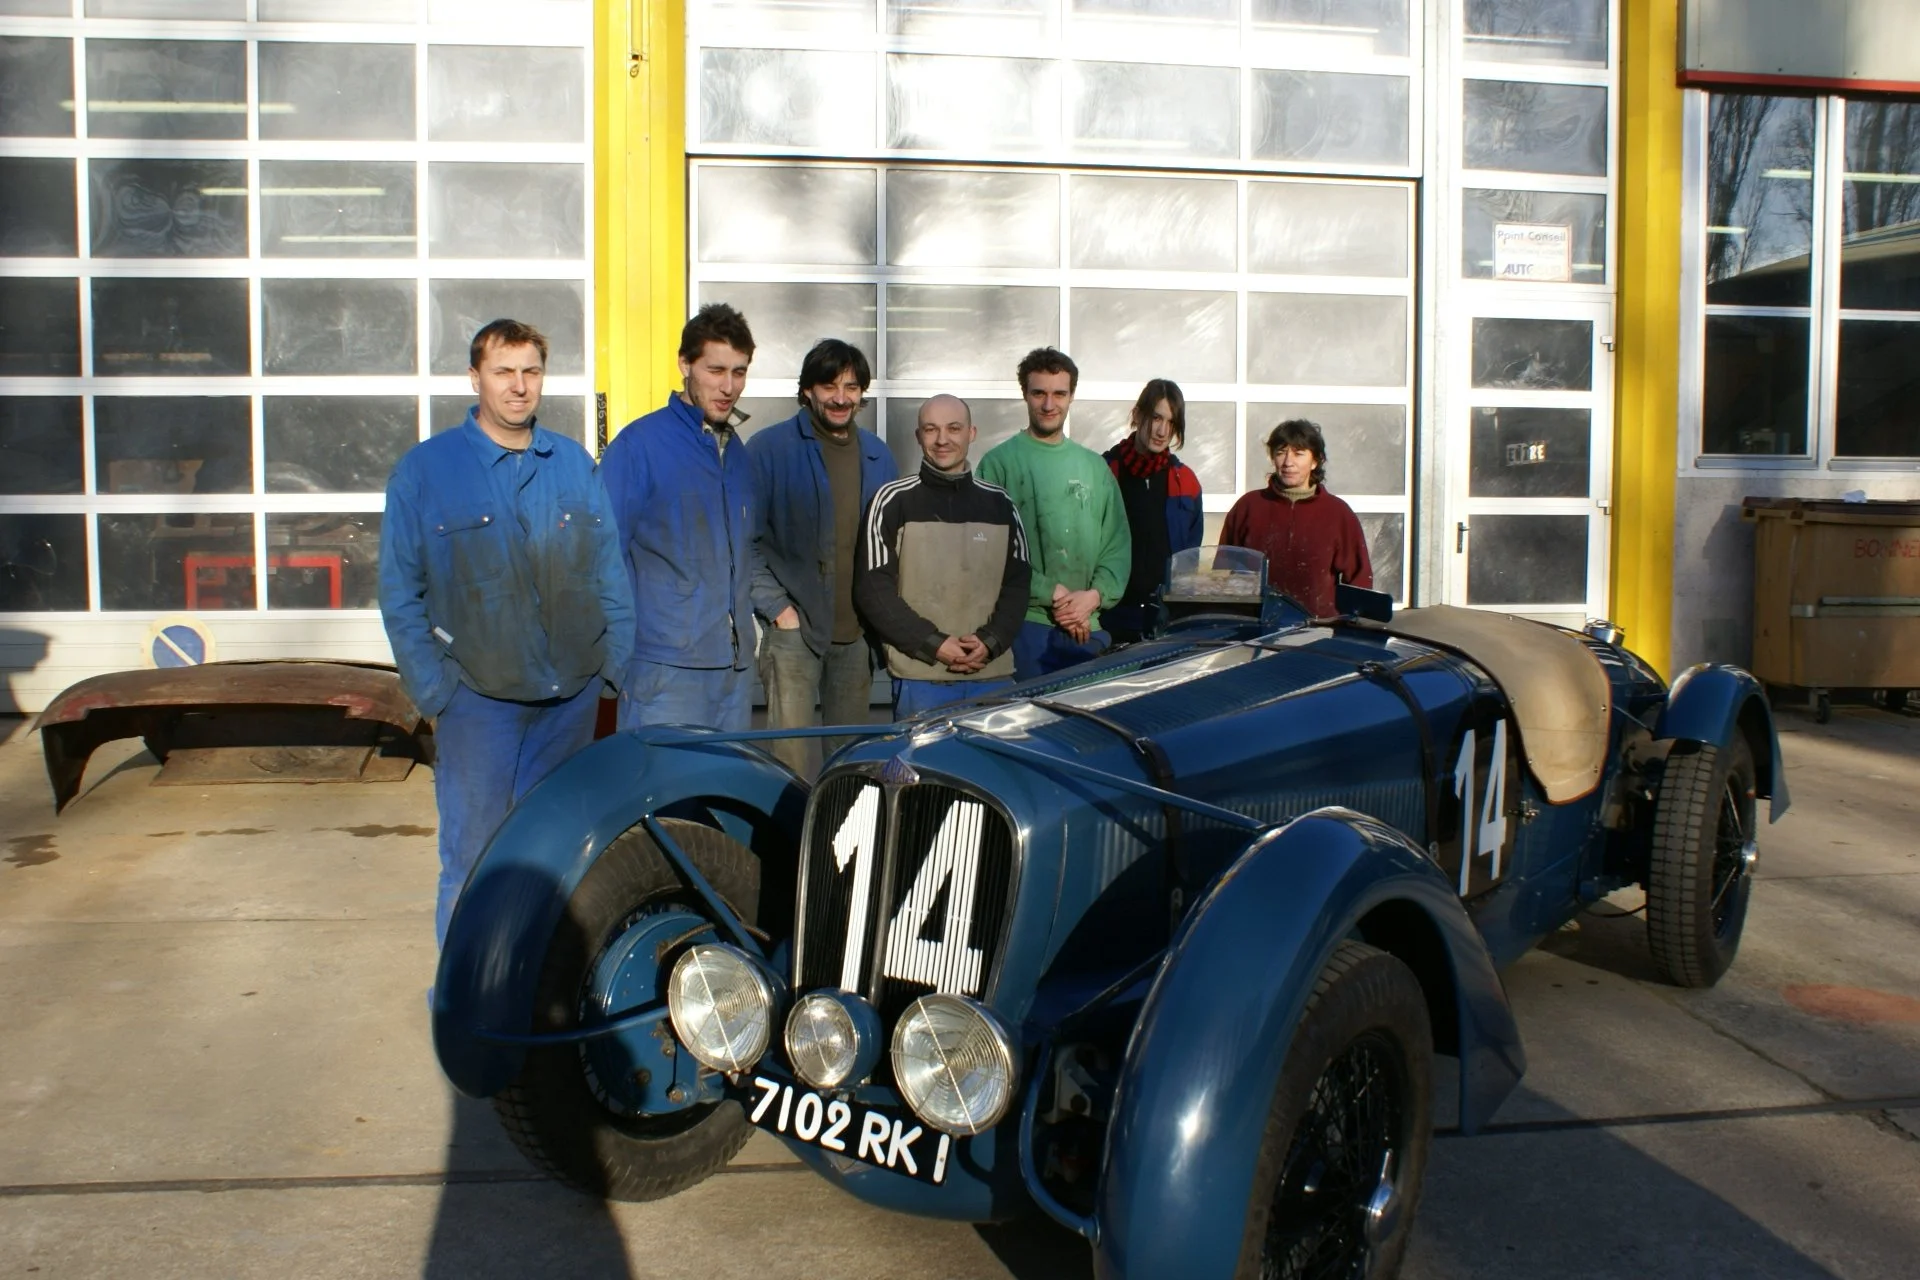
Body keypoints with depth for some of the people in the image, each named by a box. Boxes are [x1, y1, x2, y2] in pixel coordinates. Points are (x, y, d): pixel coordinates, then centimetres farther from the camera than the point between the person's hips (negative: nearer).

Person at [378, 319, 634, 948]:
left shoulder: (575, 464, 8)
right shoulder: (425, 470, -1)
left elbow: (610, 571, 10)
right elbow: (400, 594, -1)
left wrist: (616, 661, 2)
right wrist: (433, 690, -8)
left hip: (572, 696, 3)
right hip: (478, 699, -3)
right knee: (473, 862, 0)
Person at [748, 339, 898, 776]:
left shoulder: (877, 456, 11)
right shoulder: (771, 447, -4)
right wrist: (776, 607, -11)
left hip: (857, 631, 5)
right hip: (795, 626, -4)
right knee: (794, 754, -7)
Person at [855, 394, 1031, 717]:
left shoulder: (999, 504, 10)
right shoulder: (894, 501, 0)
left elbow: (1017, 583, 10)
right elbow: (873, 589, -5)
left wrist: (991, 641, -8)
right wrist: (933, 643, -13)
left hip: (993, 674, 3)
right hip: (920, 676, -3)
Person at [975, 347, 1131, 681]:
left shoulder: (1094, 466, 14)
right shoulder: (999, 463, -2)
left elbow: (1118, 544, 10)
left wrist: (1095, 595, -7)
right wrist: (1054, 595, -14)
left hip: (1088, 628, 4)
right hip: (1023, 623, -4)